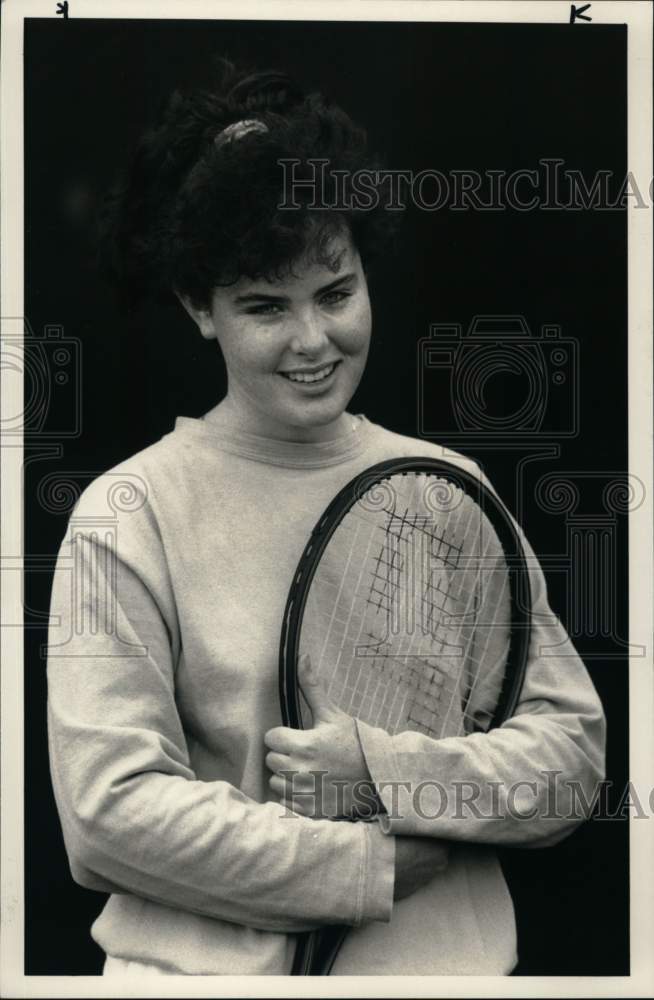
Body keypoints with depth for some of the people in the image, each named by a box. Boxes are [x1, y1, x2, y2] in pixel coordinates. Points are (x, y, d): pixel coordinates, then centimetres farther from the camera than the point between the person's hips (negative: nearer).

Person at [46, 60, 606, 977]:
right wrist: (381, 867, -9)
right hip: (202, 964, -2)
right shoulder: (129, 514, -3)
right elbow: (111, 811, -9)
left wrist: (384, 767, -10)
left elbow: (573, 750, 6)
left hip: (444, 952, 3)